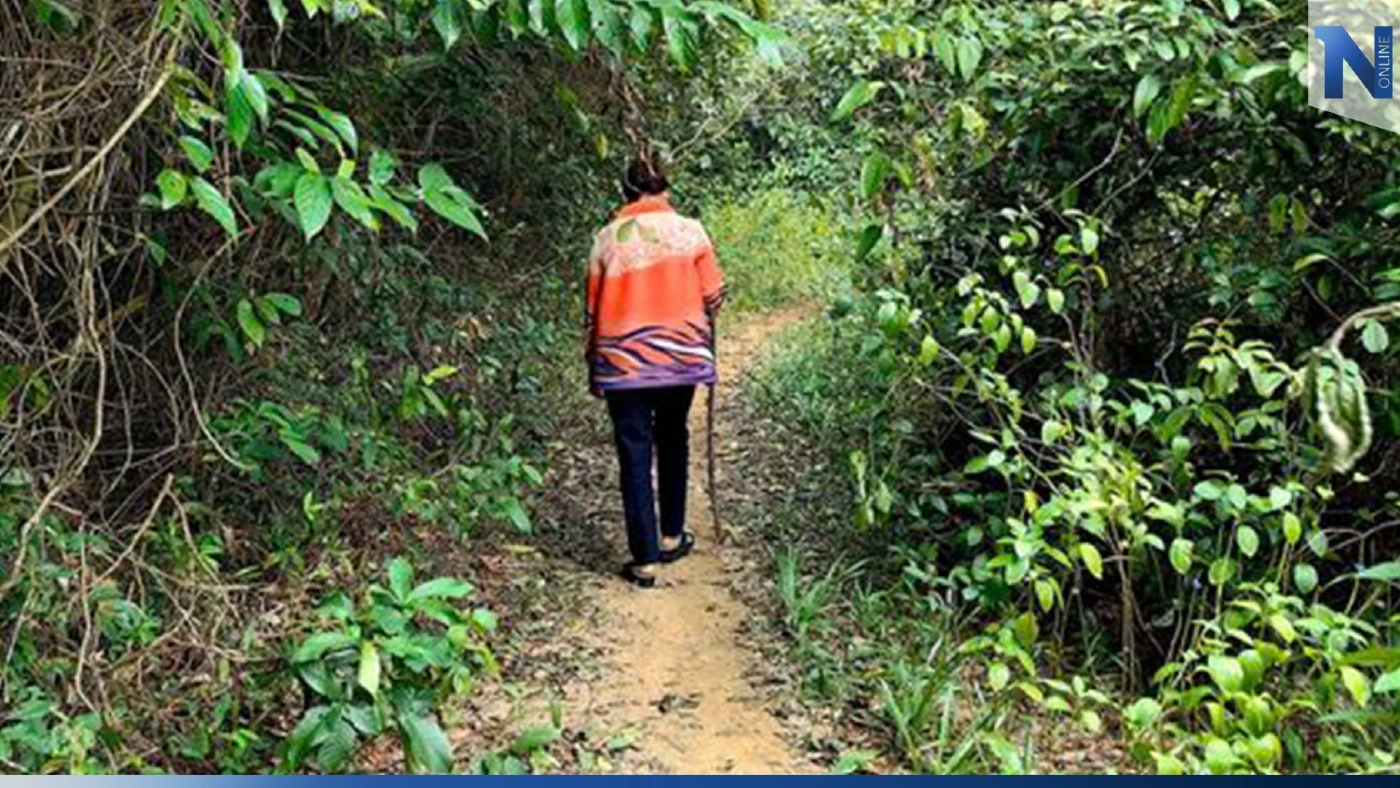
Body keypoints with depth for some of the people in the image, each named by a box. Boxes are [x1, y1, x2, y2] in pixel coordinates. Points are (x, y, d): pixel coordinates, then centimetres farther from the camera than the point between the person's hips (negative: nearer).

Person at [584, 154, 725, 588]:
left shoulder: (607, 238, -1)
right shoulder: (689, 230, -3)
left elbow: (594, 311, 2)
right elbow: (713, 296, -1)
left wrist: (593, 369, 13)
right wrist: (701, 327, 21)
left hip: (623, 363, -1)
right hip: (680, 356, 1)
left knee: (635, 457, 4)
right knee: (672, 442, 22)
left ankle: (644, 561, 6)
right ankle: (671, 537, 30)